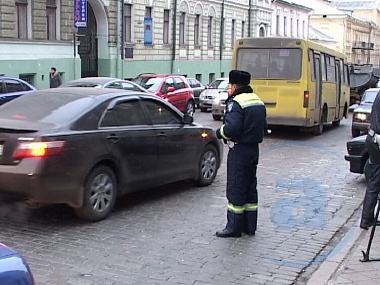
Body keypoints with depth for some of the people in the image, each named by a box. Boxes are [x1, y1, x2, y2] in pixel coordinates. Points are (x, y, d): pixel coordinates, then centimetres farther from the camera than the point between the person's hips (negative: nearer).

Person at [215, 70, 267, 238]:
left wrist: (220, 133, -8)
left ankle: (234, 228, 6)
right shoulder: (258, 102, 12)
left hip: (239, 151, -9)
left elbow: (231, 128, -26)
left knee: (236, 188, -1)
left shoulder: (236, 102, -17)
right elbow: (264, 128, 15)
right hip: (254, 149, 9)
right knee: (250, 187, 15)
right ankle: (250, 226, 23)